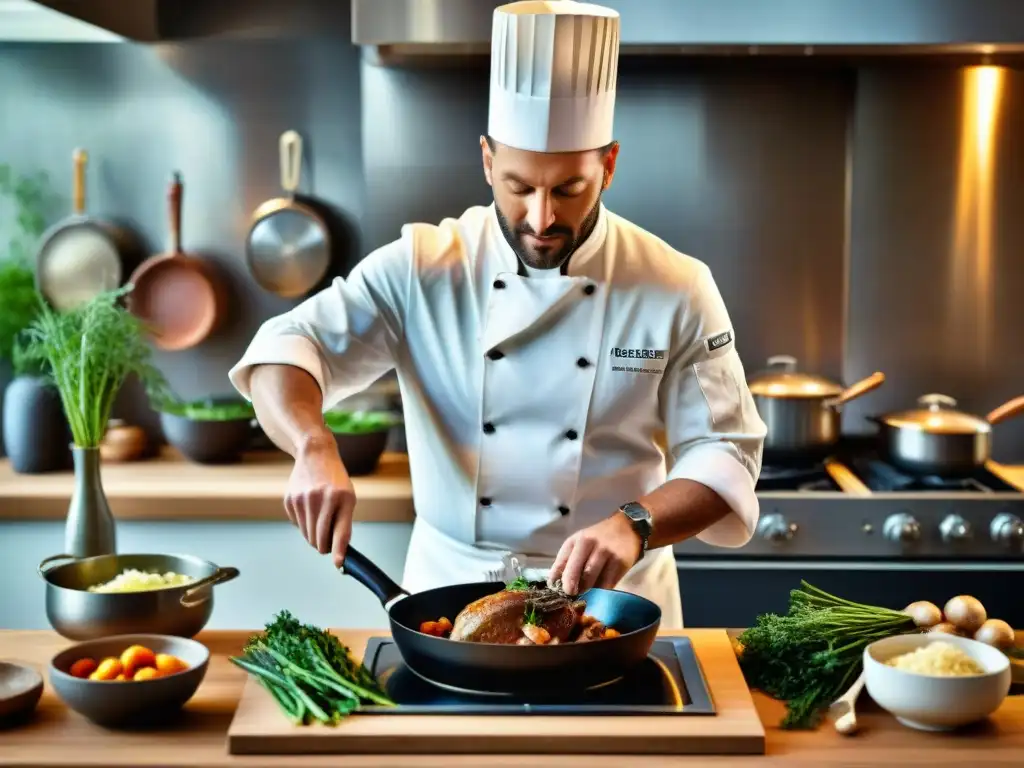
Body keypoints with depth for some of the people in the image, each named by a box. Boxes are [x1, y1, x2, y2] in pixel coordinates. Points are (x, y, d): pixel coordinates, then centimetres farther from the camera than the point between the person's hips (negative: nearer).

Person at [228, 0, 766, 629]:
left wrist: (635, 525, -24)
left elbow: (724, 457, -5)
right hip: (448, 588, 1)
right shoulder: (422, 268, -5)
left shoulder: (678, 289, -6)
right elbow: (287, 349, -10)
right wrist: (316, 450, -31)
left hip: (611, 600, 0)